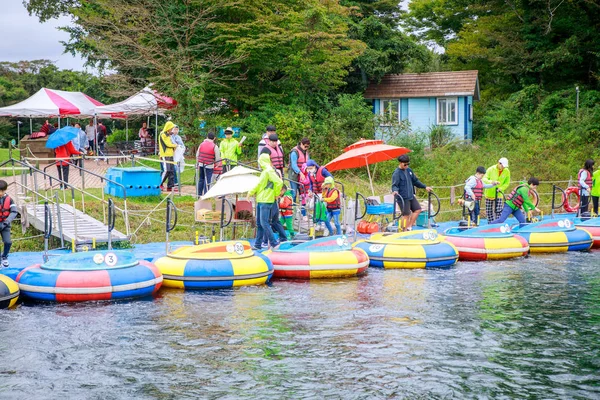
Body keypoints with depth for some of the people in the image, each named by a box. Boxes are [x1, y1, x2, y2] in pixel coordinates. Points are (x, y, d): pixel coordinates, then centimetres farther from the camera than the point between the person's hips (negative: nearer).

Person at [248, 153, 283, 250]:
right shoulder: (264, 171, 17)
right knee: (259, 224, 11)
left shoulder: (269, 171, -14)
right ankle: (257, 245, 16)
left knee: (264, 223, -12)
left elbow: (279, 182, -22)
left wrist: (275, 194, -12)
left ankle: (274, 243, -8)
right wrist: (250, 193, 21)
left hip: (266, 201, -10)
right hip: (260, 201, 10)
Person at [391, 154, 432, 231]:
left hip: (411, 196, 8)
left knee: (418, 209, 10)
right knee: (406, 215, -5)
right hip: (403, 198, -8)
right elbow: (394, 185, -20)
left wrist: (425, 187, 19)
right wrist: (395, 191, -42)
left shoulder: (409, 170, 10)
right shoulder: (396, 173, -13)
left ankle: (409, 227, 16)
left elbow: (415, 181, 20)